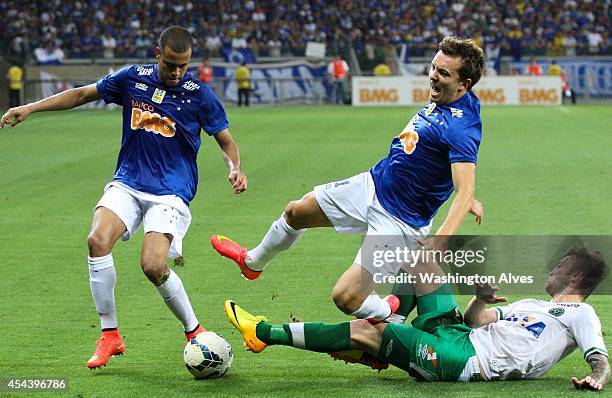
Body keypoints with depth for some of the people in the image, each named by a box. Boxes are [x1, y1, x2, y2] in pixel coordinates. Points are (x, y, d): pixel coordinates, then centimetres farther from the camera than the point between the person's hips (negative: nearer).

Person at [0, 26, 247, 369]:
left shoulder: (200, 94, -5)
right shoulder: (133, 78, 2)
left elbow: (226, 140, 6)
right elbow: (82, 94, 13)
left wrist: (235, 169, -15)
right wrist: (30, 108, 8)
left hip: (171, 191, -3)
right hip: (127, 183, 3)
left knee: (153, 266, -23)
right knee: (98, 240, -24)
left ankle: (194, 330, 4)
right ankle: (110, 335, -11)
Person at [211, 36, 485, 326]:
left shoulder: (461, 129, -29)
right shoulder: (441, 100, -3)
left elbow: (465, 190, -39)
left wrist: (442, 239, -52)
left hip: (398, 222, -9)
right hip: (373, 184, 9)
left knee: (346, 298, -19)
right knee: (295, 213, 24)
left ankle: (387, 312, 18)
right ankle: (253, 262, 55)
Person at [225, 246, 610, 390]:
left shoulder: (580, 314, 4)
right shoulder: (532, 304, 29)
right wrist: (481, 298, 5)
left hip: (464, 361, -8)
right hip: (460, 337, 8)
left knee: (363, 330, -12)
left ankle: (266, 333, -5)